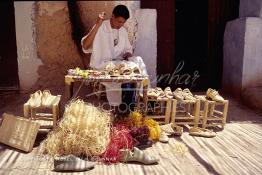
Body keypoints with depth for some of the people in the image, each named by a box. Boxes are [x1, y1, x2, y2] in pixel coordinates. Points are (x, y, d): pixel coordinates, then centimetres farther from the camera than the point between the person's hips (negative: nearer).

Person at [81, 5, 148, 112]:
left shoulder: (123, 31, 10)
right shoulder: (100, 28, -10)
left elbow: (128, 49, 20)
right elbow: (85, 47, -24)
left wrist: (128, 55, -5)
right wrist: (97, 25, -31)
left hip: (119, 63, 6)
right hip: (101, 65, -6)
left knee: (138, 60, -21)